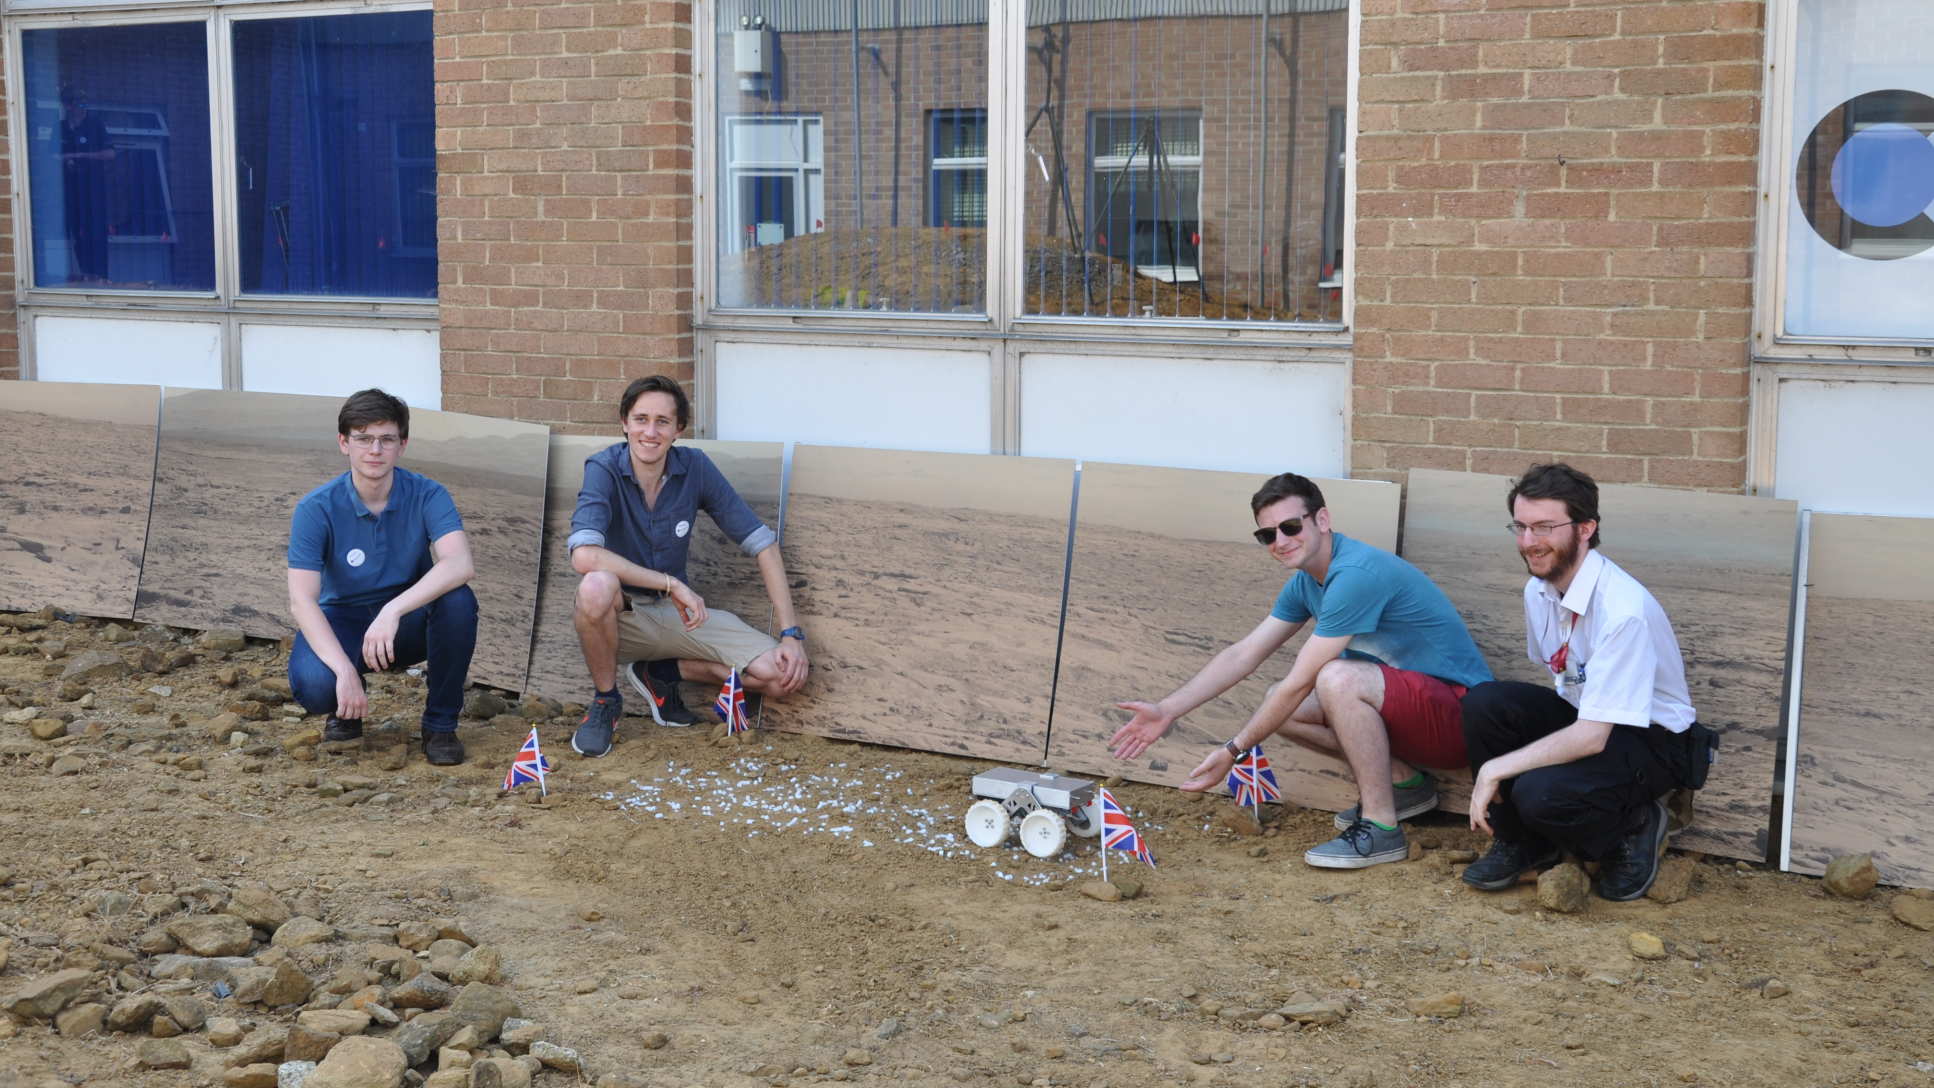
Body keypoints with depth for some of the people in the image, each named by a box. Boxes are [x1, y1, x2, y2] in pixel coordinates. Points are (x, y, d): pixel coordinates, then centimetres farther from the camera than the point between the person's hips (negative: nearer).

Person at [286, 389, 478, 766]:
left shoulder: (427, 495, -16)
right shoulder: (317, 509, -16)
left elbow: (459, 564, -33)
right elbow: (302, 600, -23)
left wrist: (393, 611, -46)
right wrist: (345, 671, -37)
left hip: (408, 622, 1)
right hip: (344, 621, -1)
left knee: (458, 600, -32)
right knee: (313, 685, -34)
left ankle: (441, 723, -11)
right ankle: (347, 707, 7)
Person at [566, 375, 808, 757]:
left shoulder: (696, 468, -7)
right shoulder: (604, 469, -17)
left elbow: (763, 546, -3)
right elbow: (584, 556, -33)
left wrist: (792, 635, -11)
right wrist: (673, 584, -29)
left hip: (676, 613, 3)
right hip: (619, 617, -3)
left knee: (786, 676, -15)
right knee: (597, 586, -40)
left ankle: (661, 672, 7)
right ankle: (606, 701, -11)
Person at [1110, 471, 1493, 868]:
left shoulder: (1356, 575, -24)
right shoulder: (1306, 581, 6)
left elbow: (1299, 683, -22)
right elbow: (1243, 654, 9)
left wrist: (1233, 750, -15)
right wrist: (1166, 711, 3)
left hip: (1459, 713, -9)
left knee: (1337, 678, -33)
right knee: (1280, 706, 3)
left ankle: (1380, 828, -21)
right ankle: (1404, 781, 8)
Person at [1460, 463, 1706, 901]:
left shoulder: (1623, 610, -29)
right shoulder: (1539, 590, -4)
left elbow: (1591, 736, -30)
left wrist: (1495, 769, -26)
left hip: (1651, 741, -7)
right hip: (1581, 717, 7)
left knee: (1540, 792, -33)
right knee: (1483, 702, -19)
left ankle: (1633, 828, 1)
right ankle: (1520, 842, 2)